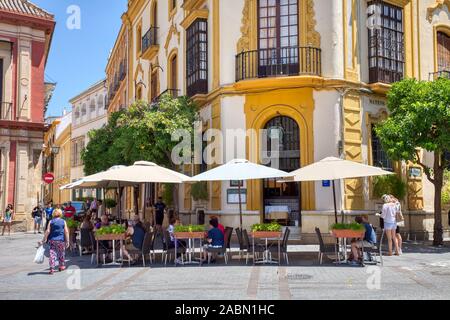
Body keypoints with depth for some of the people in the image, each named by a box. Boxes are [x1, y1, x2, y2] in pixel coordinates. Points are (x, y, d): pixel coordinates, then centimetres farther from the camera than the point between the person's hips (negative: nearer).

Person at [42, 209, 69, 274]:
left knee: (52, 254, 1)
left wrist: (44, 239, 2)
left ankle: (52, 268, -8)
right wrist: (67, 241, 1)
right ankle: (61, 266, 28)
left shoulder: (51, 221, 2)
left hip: (52, 240, 0)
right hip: (61, 240, 0)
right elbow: (66, 232, -3)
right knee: (61, 253, 14)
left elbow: (48, 231, -4)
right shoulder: (63, 221, 0)